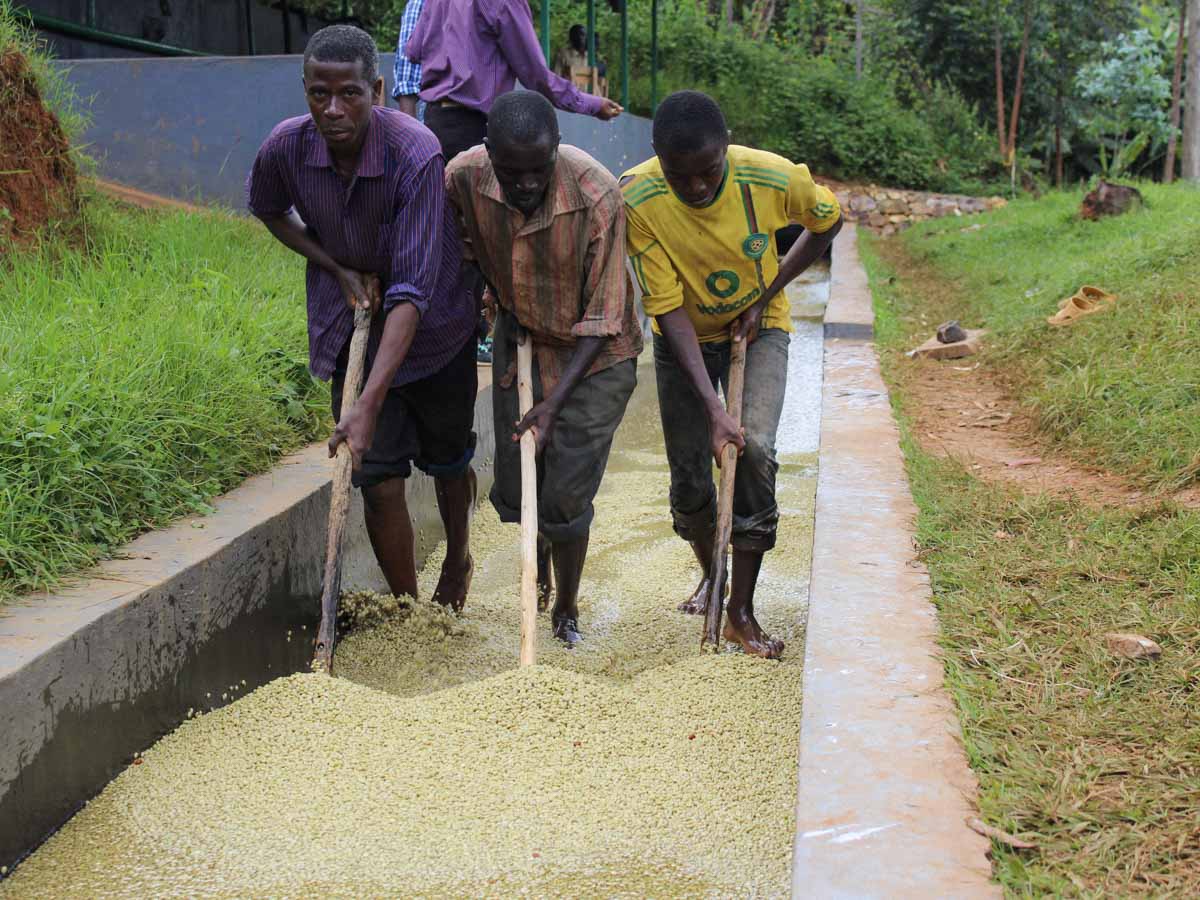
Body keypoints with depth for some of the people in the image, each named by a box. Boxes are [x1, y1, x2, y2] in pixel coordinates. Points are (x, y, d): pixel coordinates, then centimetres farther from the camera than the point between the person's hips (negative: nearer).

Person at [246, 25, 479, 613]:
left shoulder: (415, 154, -32)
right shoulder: (286, 148, -19)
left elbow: (413, 290, -36)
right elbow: (267, 209, 7)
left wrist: (370, 402, -43)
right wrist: (337, 269, -9)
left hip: (431, 327, -2)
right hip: (350, 328, 2)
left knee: (447, 461, 18)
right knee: (377, 480, -5)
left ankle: (458, 558, 48)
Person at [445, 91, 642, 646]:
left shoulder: (598, 196, -30)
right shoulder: (465, 177, -19)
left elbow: (602, 320, -23)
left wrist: (553, 403, -26)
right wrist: (501, 301, 0)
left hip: (593, 356, -4)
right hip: (520, 341, 4)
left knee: (565, 494, -7)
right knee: (513, 490, 10)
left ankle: (567, 609, 18)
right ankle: (538, 576, 43)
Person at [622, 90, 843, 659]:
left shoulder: (775, 178, -29)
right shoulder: (638, 200, -29)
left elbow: (827, 222, -4)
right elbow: (669, 309, -25)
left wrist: (766, 296, -11)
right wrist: (712, 408, -30)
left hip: (757, 328, 0)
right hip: (686, 336, 1)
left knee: (756, 450, -20)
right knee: (689, 475, 1)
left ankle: (741, 610, -7)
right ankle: (711, 575, 34)